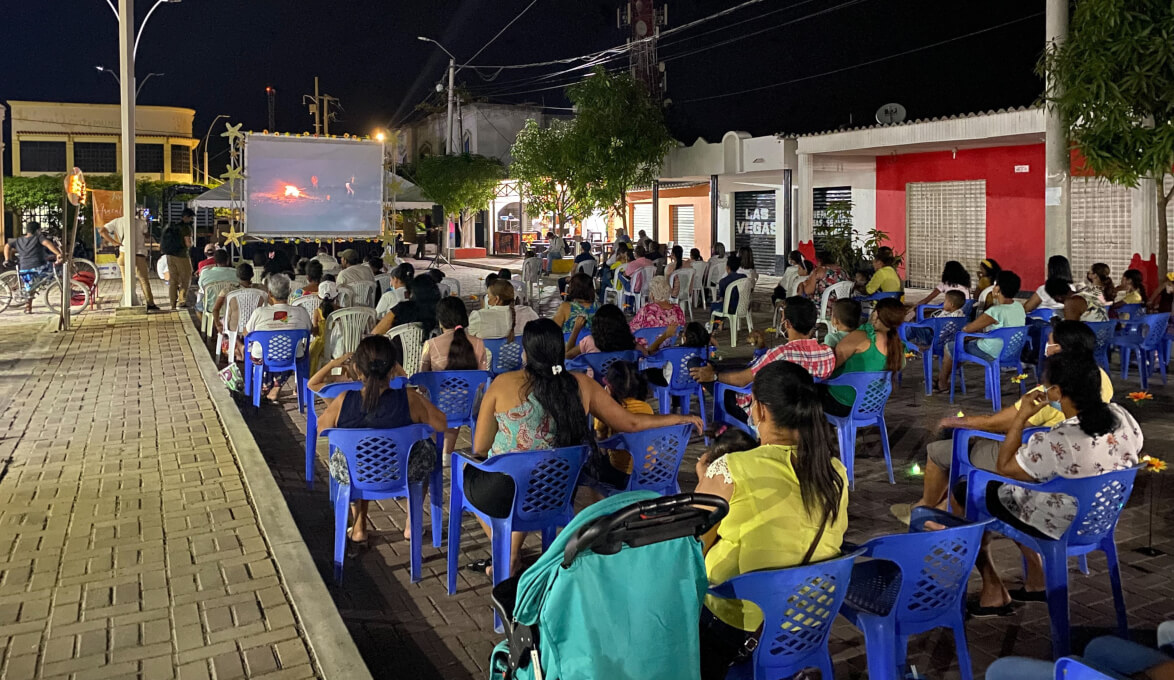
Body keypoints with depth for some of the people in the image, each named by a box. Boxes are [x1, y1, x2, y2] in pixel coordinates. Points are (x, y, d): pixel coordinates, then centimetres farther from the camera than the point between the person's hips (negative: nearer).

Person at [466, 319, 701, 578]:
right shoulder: (582, 385, -3)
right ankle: (511, 555, 44)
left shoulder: (503, 384, -10)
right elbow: (631, 423, 4)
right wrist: (681, 418, 18)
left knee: (469, 473, 31)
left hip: (503, 494, -4)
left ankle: (507, 557, 38)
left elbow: (480, 448, -4)